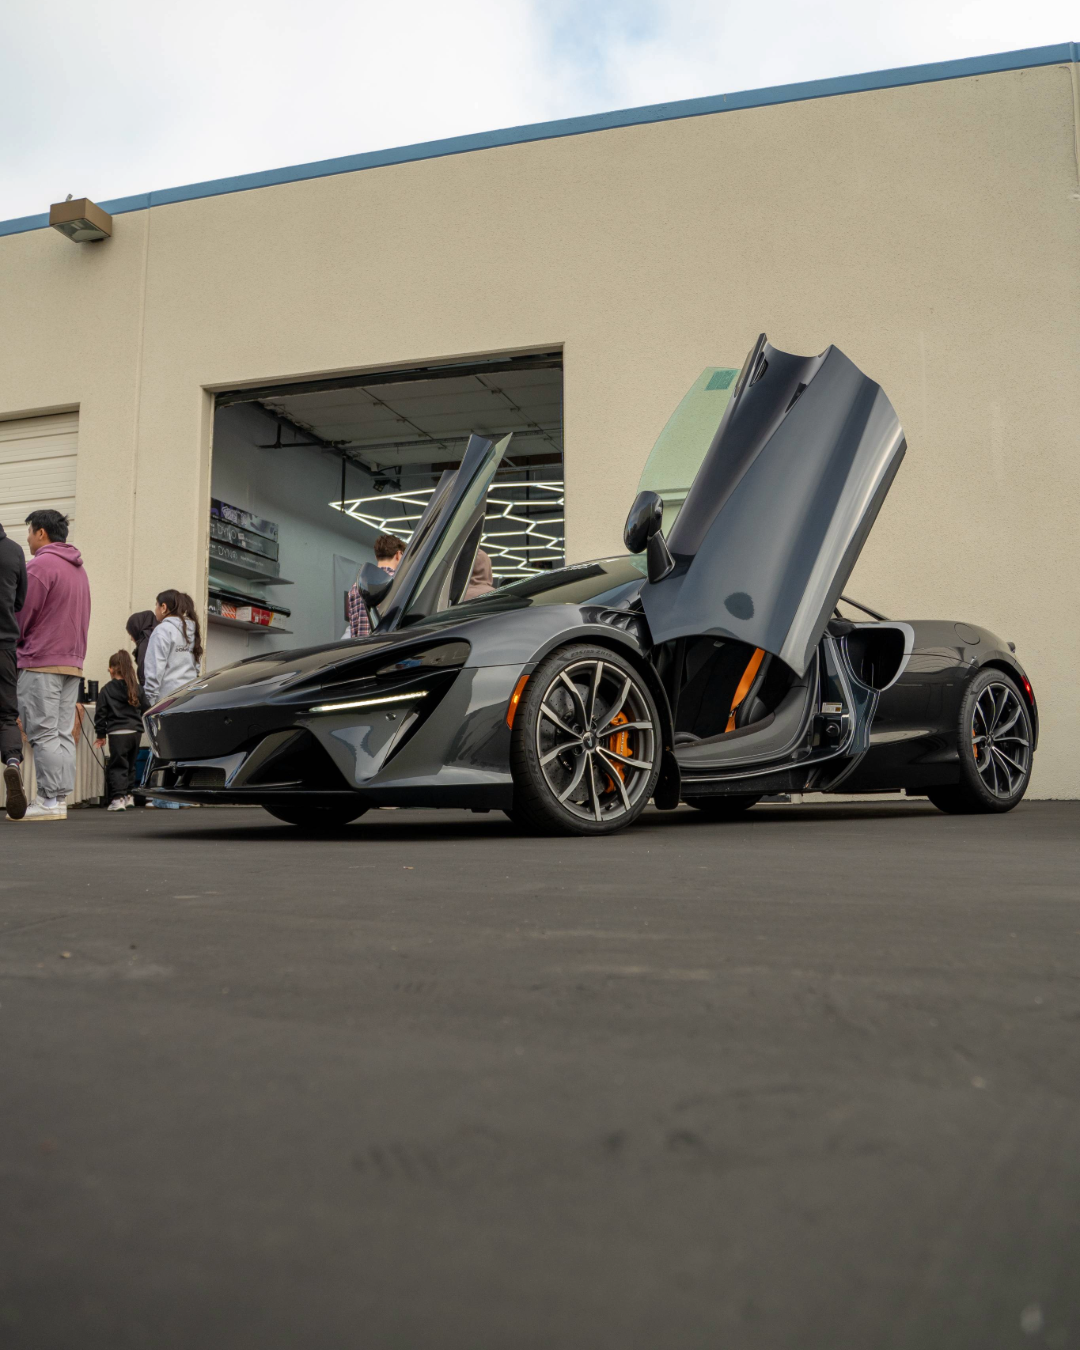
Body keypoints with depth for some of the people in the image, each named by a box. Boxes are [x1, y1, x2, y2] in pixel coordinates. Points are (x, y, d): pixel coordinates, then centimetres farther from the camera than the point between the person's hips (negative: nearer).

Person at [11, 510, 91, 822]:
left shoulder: (39, 565, -9)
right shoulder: (78, 569, 19)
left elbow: (23, 614, -10)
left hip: (40, 661, -8)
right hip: (72, 662, 8)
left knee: (43, 734, -7)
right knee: (63, 734, 7)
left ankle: (50, 801, -8)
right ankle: (61, 798, 7)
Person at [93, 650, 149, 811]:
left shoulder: (106, 690, -2)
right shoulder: (137, 688, 7)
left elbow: (100, 713, -2)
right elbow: (146, 708, 9)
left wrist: (101, 734, 6)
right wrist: (141, 725, 24)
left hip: (117, 733, -4)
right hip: (135, 732, 4)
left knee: (118, 766, -2)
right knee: (131, 764, 18)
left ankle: (118, 798, -12)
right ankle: (129, 795, 25)